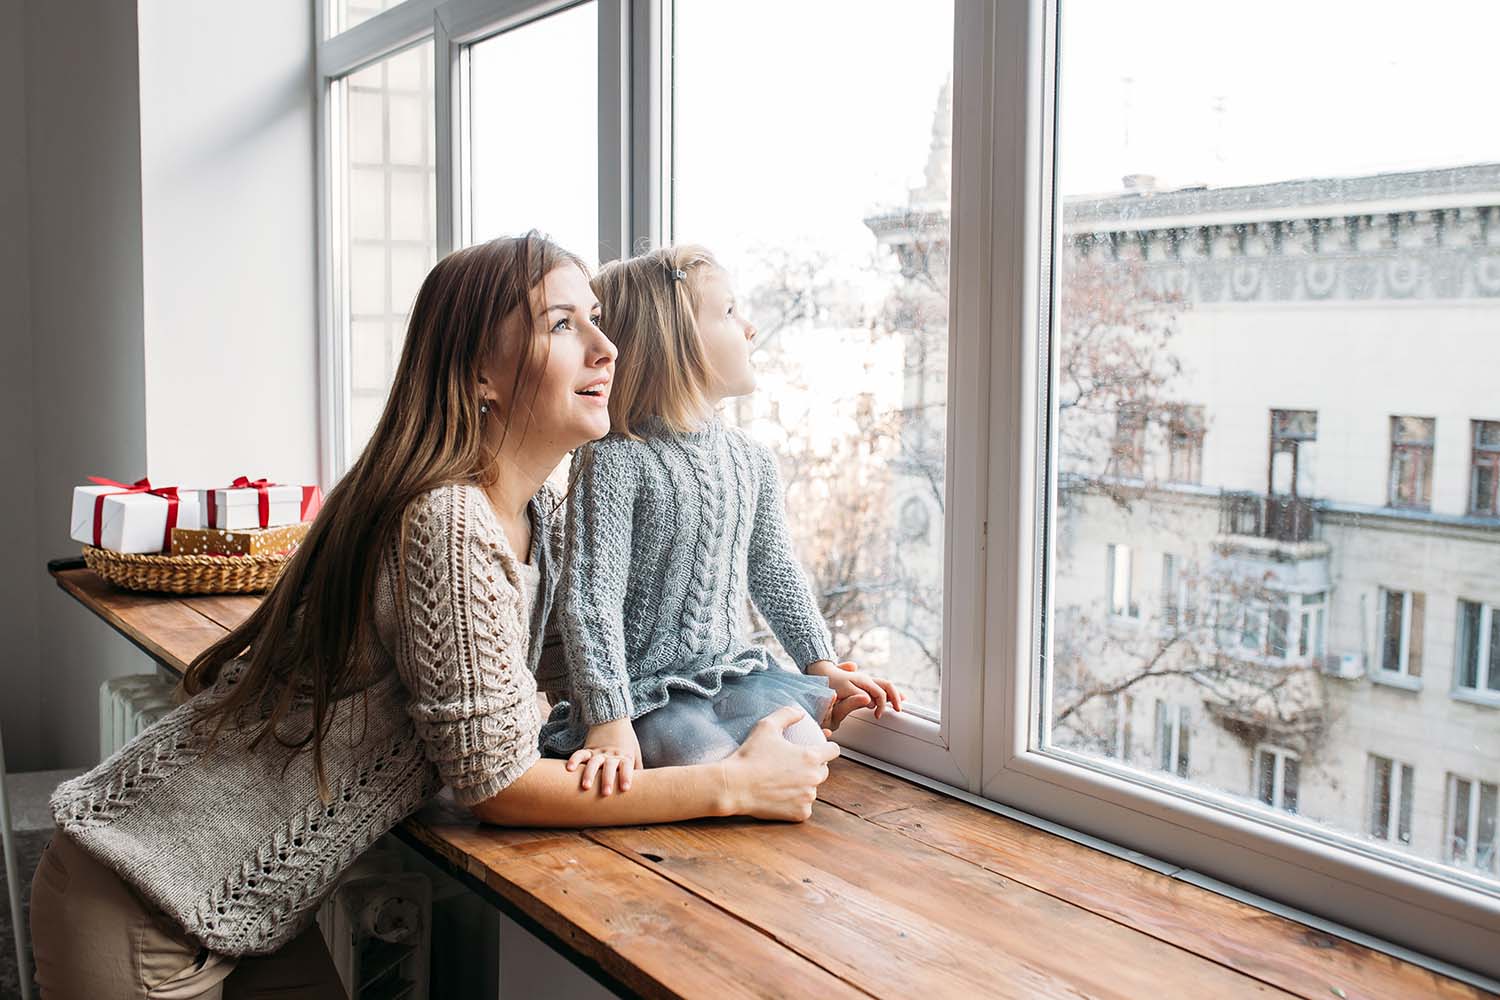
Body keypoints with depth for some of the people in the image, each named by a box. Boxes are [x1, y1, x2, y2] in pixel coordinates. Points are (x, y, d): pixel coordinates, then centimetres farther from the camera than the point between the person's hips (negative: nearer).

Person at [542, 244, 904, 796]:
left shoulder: (751, 460, 8)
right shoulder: (617, 463, -15)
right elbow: (591, 599, -20)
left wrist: (822, 664, 15)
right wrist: (610, 720, -27)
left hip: (735, 671, 5)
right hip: (648, 690, -5)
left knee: (804, 747, -21)